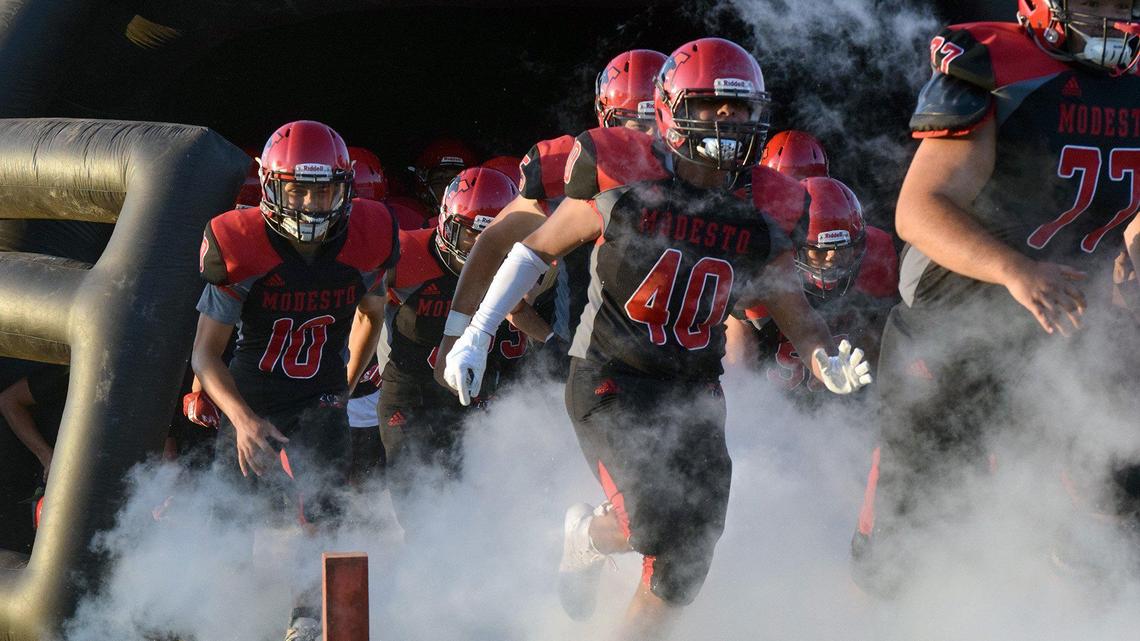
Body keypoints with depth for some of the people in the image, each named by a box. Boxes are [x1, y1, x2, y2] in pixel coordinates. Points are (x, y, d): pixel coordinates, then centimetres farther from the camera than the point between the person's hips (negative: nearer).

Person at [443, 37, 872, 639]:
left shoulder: (754, 227, 3)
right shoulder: (624, 189, -8)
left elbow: (799, 318, 2)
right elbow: (536, 249, 4)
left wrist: (830, 363, -21)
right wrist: (475, 335, 0)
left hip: (694, 393, 5)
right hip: (610, 382, -5)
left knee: (685, 565, -1)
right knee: (655, 523, -22)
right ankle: (586, 535, 13)